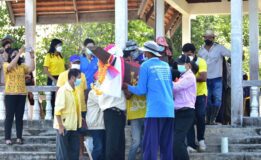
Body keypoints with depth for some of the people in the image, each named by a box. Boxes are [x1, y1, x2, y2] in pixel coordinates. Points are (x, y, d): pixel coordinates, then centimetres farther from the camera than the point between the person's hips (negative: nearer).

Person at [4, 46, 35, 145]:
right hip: (10, 94, -4)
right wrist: (19, 53, -23)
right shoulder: (6, 65, 3)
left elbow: (31, 69, -2)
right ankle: (7, 138, 1)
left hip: (22, 94, 4)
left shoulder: (22, 66, 13)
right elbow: (11, 66, -20)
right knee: (9, 116, -2)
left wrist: (32, 57, -12)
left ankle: (19, 138, 9)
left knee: (19, 117, 5)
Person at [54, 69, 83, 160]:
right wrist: (60, 125, -20)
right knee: (63, 152, -2)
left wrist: (80, 119, 17)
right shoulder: (63, 90, -14)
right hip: (64, 126, -8)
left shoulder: (75, 90, 11)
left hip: (73, 126, 8)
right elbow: (57, 109, -17)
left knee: (74, 150, 10)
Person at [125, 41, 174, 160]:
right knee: (167, 145, 9)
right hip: (170, 110, 6)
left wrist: (127, 87, 13)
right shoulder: (166, 66, 16)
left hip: (155, 111, -6)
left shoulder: (146, 66, -1)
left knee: (150, 145, -6)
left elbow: (141, 90, -2)